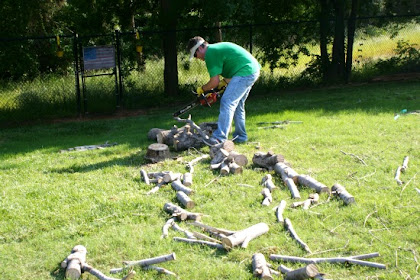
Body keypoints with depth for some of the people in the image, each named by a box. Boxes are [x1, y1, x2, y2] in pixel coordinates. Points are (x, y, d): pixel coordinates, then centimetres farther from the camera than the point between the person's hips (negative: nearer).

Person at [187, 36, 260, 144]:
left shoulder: (210, 54, -9)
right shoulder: (217, 48, 22)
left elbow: (215, 82, -12)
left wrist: (202, 89, 6)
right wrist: (224, 82, 18)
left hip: (246, 73, -11)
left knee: (227, 102, -14)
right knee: (237, 105, 17)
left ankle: (219, 138, -21)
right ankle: (240, 137, 22)